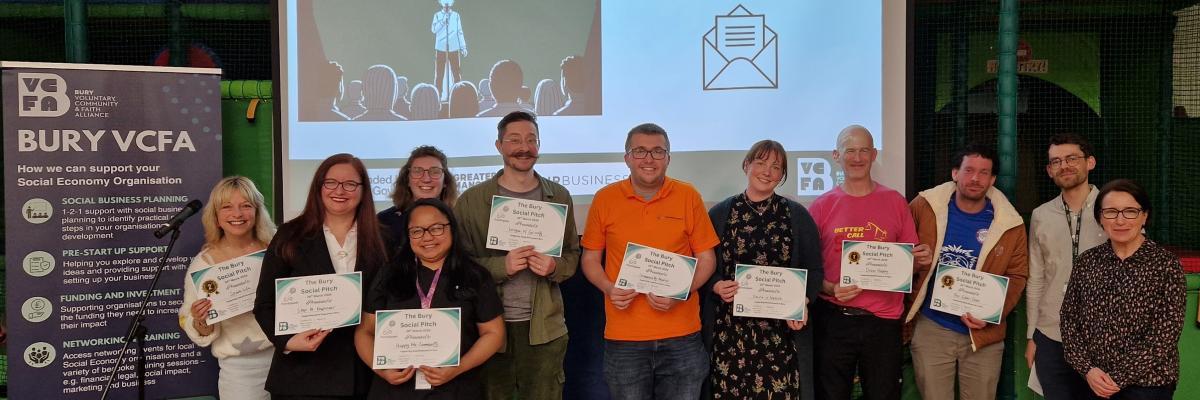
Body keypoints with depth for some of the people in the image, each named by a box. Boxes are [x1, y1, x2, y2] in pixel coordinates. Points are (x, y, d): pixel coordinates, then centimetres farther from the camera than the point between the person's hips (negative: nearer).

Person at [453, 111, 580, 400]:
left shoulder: (559, 197, 7)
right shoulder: (471, 200, -1)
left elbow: (572, 255, 12)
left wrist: (554, 267, -10)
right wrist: (501, 265, -18)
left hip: (545, 327, 2)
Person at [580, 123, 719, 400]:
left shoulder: (688, 196, 1)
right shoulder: (605, 198, 1)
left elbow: (706, 258, 4)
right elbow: (590, 258, 8)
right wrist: (609, 289, -11)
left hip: (681, 337, 0)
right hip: (624, 339, 0)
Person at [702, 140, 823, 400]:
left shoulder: (798, 215, 9)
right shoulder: (720, 213, 8)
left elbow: (814, 269, 8)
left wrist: (802, 302, -9)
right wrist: (716, 286, -12)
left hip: (782, 331, 0)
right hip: (730, 330, 0)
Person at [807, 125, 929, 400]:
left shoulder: (895, 202, 4)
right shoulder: (821, 207, 1)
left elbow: (910, 259, 11)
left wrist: (921, 259, -11)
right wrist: (830, 288, -15)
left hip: (884, 320, 1)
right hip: (833, 319, -1)